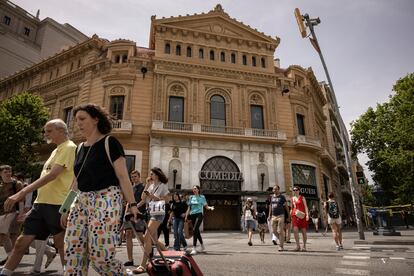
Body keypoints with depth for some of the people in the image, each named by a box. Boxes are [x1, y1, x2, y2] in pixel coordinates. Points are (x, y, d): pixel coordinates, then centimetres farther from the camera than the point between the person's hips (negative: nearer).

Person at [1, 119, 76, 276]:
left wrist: (22, 192, -24)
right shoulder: (56, 150, 19)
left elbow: (52, 175, -21)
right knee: (21, 242, 11)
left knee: (62, 245, 2)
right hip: (41, 203, 9)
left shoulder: (69, 148, -11)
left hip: (57, 205, -9)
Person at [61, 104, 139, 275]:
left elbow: (123, 176, -10)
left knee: (100, 255, -8)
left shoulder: (109, 143, -5)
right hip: (81, 201, 7)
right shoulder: (80, 148, 16)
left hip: (106, 200, -7)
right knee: (73, 254, 3)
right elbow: (77, 182, 21)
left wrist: (132, 204, -15)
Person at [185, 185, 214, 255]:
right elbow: (189, 207, 16)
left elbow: (206, 206, 0)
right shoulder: (191, 197, 12)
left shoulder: (202, 197, 1)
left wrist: (210, 208, -20)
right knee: (197, 231, 12)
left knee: (194, 230, -19)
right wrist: (186, 216, 10)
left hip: (199, 214, -5)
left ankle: (194, 248, -18)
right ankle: (202, 246, 30)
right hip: (192, 215, 5)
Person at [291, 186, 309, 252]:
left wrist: (307, 215, -16)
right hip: (295, 215, 3)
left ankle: (304, 246, 15)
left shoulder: (302, 198, 3)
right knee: (295, 230, -12)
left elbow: (305, 207, -4)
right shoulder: (292, 198, 14)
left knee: (303, 231, 3)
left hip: (302, 215, -3)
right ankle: (298, 245, -3)